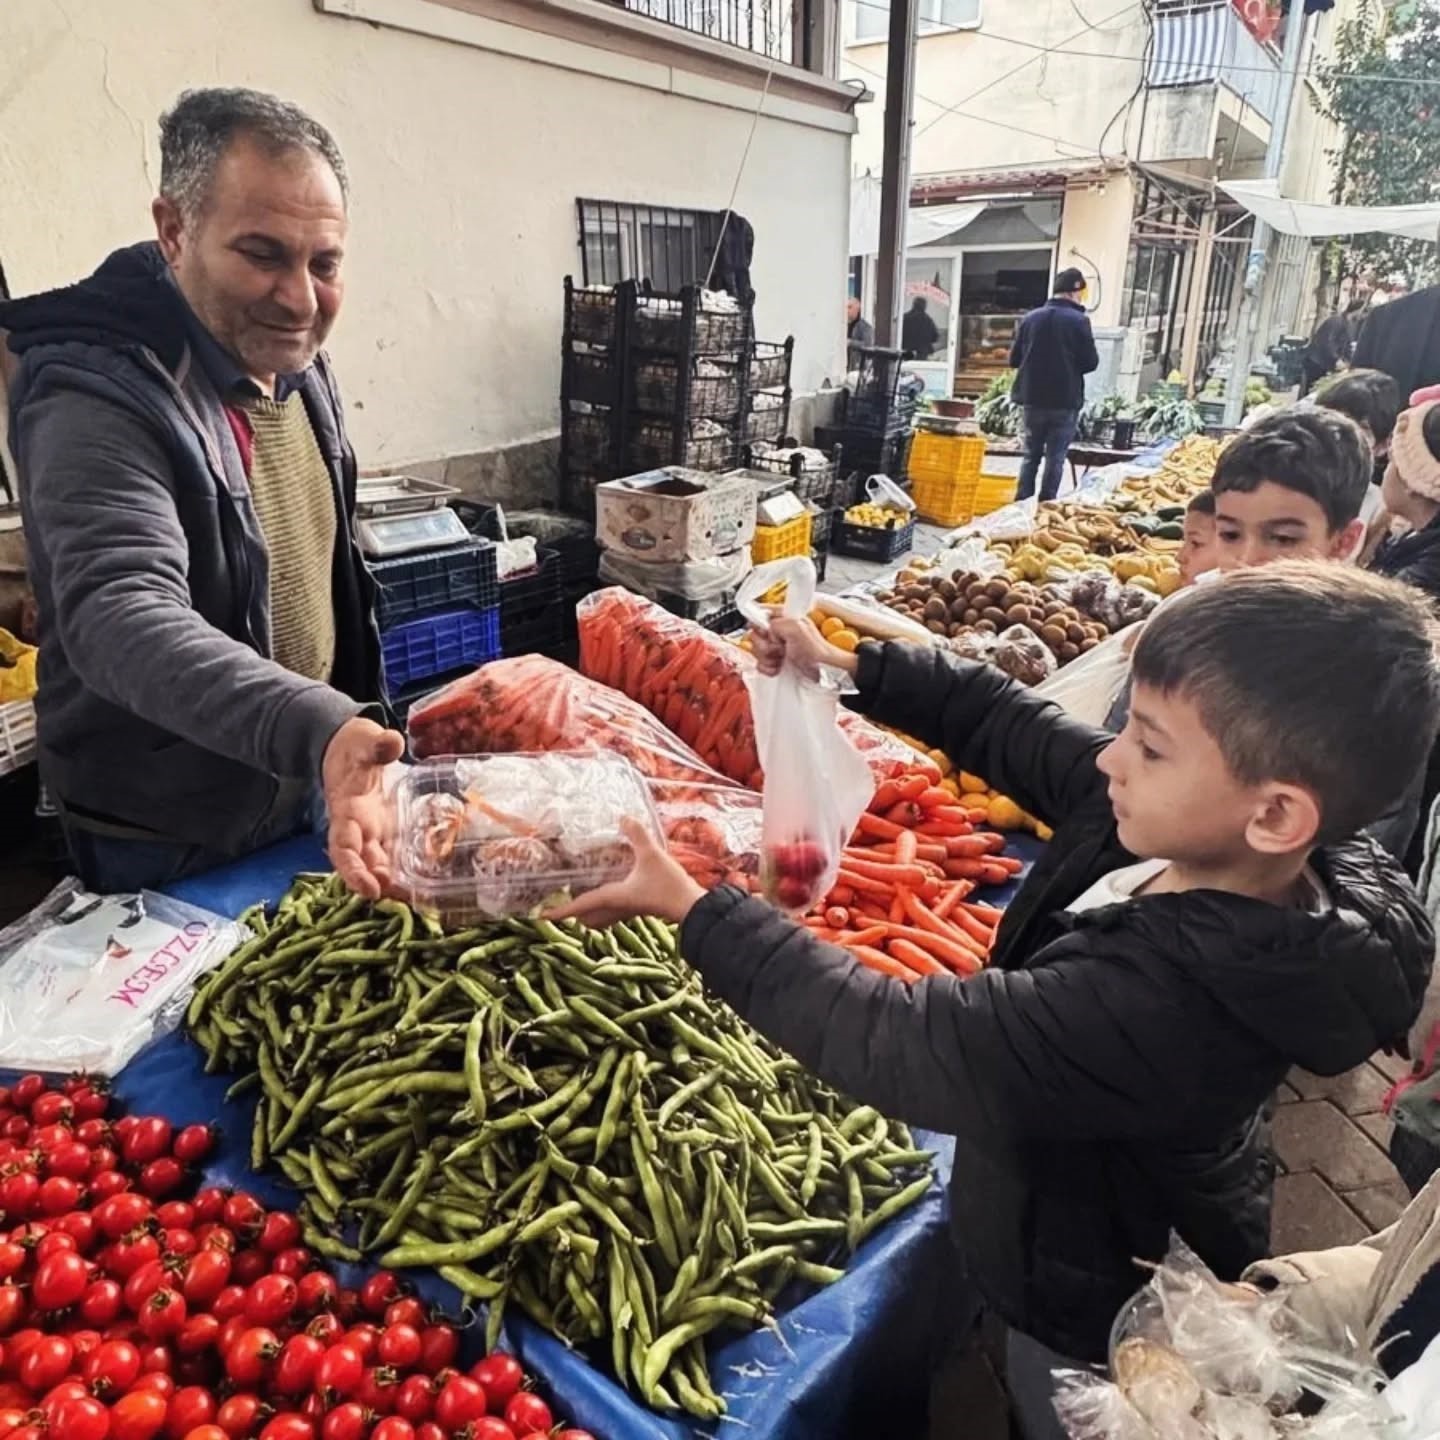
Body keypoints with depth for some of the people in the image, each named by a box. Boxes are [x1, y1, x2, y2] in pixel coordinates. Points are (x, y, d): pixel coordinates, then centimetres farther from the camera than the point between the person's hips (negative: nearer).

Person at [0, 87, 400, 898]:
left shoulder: (297, 363, 1)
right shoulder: (97, 403, -25)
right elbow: (122, 619, -39)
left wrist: (347, 740, 13)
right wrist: (321, 730, -55)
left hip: (308, 795, 7)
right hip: (166, 846, -7)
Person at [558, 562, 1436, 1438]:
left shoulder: (1166, 1001, -43)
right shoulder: (1192, 827, -19)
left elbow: (906, 1045, -38)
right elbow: (1009, 724, -7)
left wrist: (691, 909, -33)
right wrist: (849, 666, -4)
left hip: (1097, 1313, -6)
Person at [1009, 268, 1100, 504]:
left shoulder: (1031, 318, 2)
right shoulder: (1078, 320, -8)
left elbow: (1014, 359, 5)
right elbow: (1091, 362, -7)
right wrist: (1071, 365, 12)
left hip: (1033, 397, 4)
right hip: (1065, 399, -3)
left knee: (1031, 454, 12)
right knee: (1055, 457, 3)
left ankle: (1022, 502, 11)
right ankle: (1046, 503, 1)